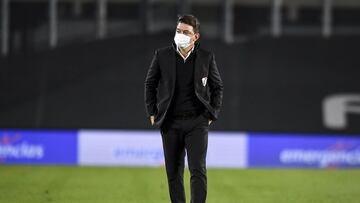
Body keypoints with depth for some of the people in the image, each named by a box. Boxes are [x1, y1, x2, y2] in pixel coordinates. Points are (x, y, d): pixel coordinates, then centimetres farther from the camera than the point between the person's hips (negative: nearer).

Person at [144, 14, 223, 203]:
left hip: (197, 122, -1)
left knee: (198, 170, -11)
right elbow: (150, 84, 11)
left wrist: (212, 114, 3)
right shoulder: (162, 55, 1)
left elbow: (217, 87, 10)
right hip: (170, 123, 1)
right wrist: (152, 113, 6)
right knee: (174, 173, 6)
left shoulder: (206, 57, 0)